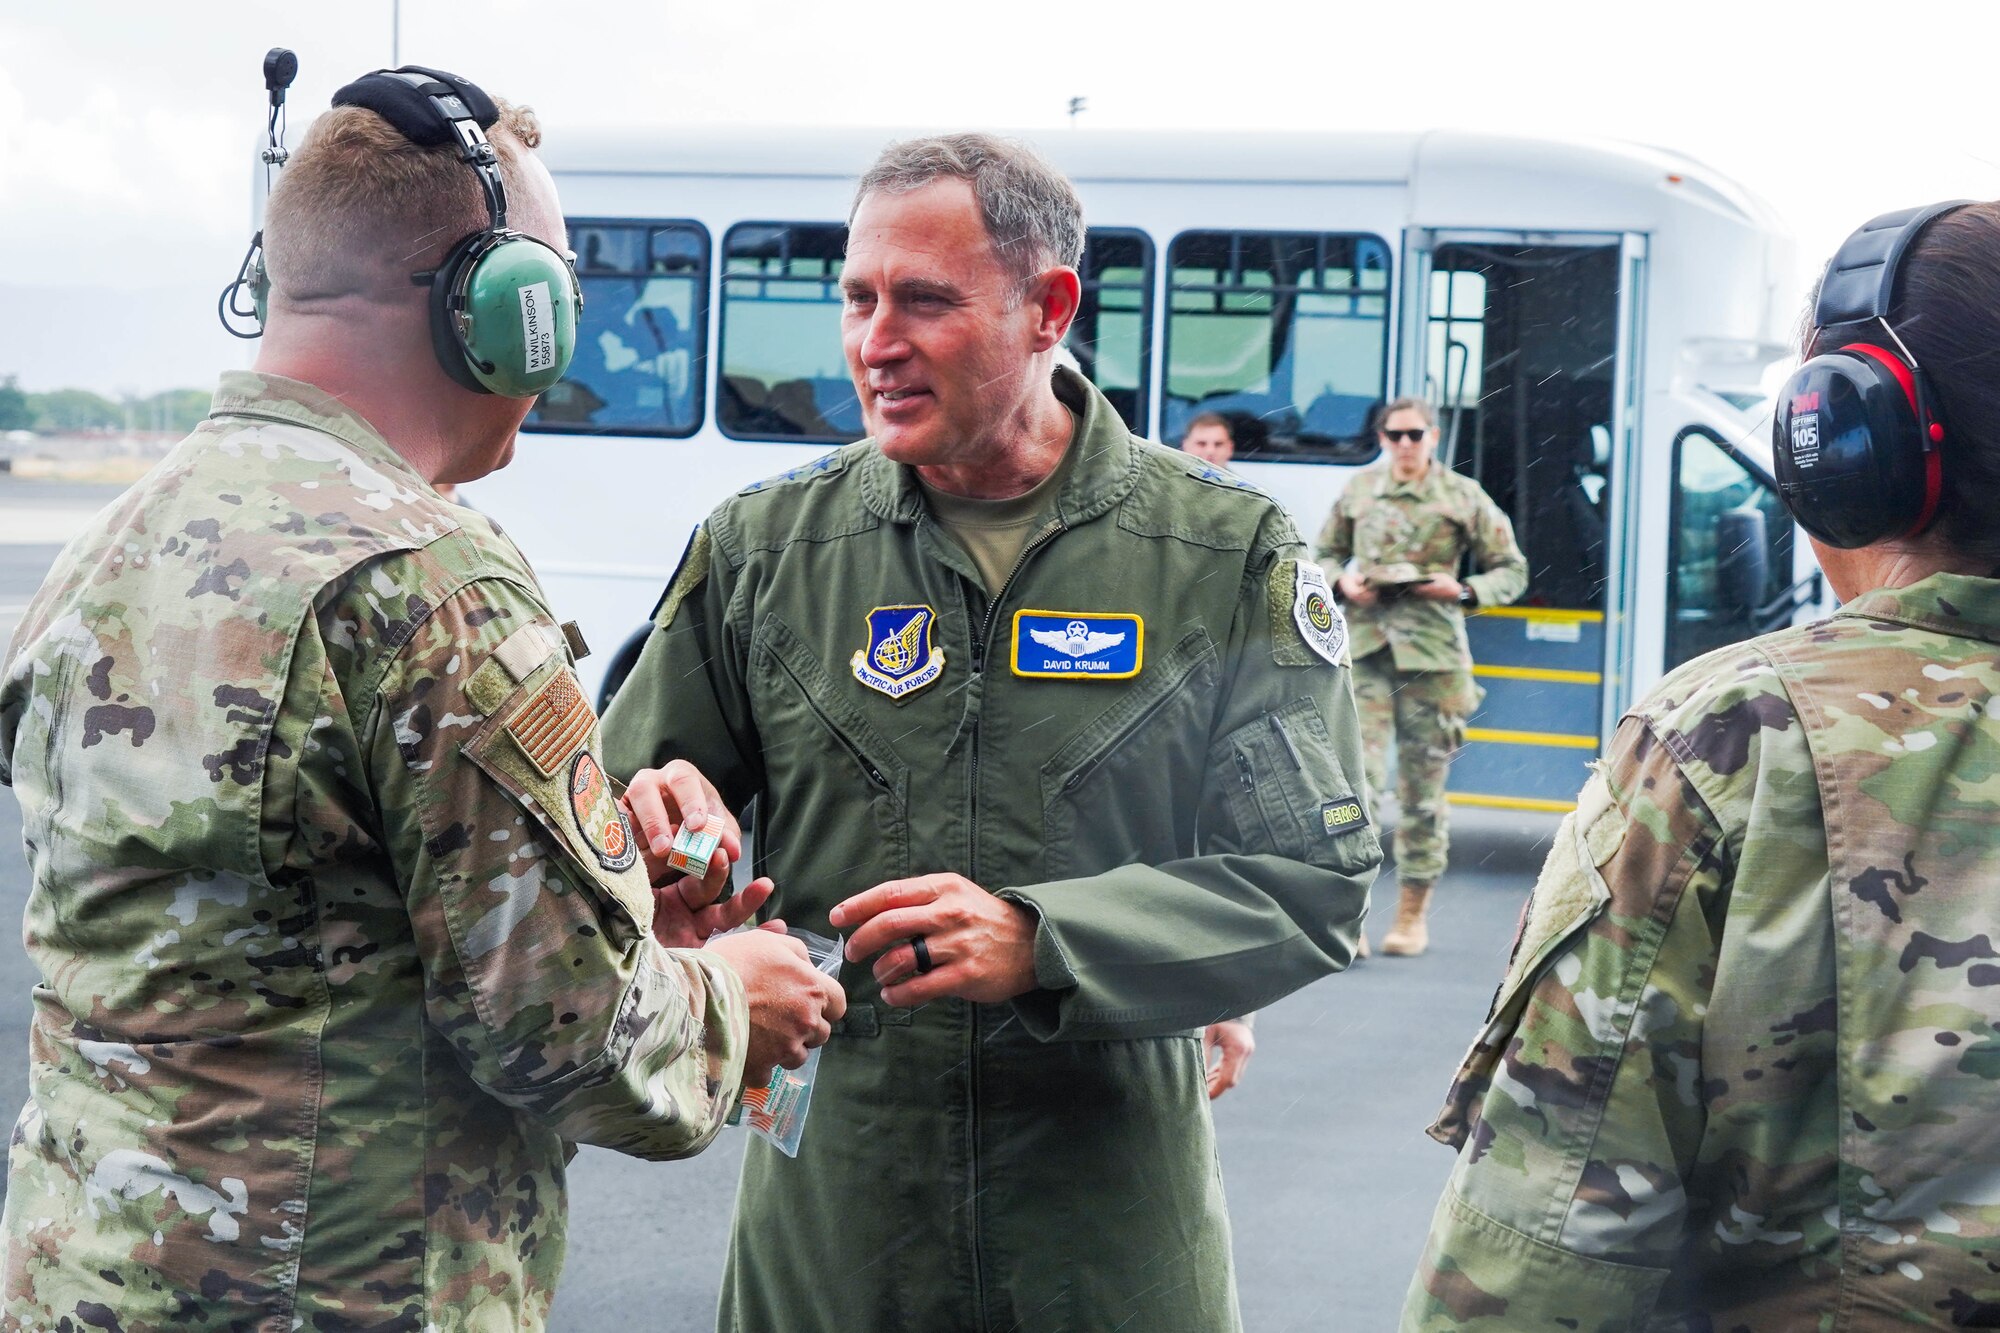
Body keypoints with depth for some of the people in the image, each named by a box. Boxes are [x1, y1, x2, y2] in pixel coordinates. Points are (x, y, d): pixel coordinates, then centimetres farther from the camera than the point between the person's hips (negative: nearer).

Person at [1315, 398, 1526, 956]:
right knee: (1359, 775, -12)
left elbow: (1512, 570, 10)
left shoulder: (1464, 497, 5)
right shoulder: (1359, 490, 10)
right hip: (1365, 648, 1)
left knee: (1423, 787, 5)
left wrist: (1464, 591, -8)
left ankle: (1412, 915, 17)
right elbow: (1324, 553, 21)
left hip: (1432, 652, -1)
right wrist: (1342, 582, -1)